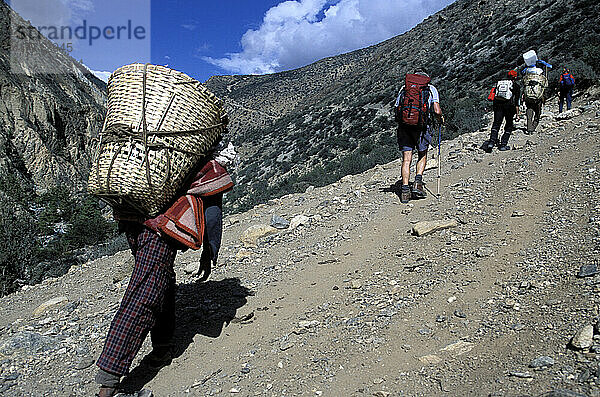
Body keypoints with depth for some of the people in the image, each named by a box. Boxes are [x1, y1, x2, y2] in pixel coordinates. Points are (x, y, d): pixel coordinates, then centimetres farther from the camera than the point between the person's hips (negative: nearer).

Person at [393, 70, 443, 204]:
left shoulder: (403, 88, 18)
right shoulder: (431, 89, 12)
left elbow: (396, 110, 13)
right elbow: (437, 111, -1)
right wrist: (440, 119, 19)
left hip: (404, 126, 1)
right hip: (422, 126, -1)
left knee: (406, 159, 3)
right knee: (422, 155, 18)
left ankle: (405, 189, -5)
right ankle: (418, 181, 1)